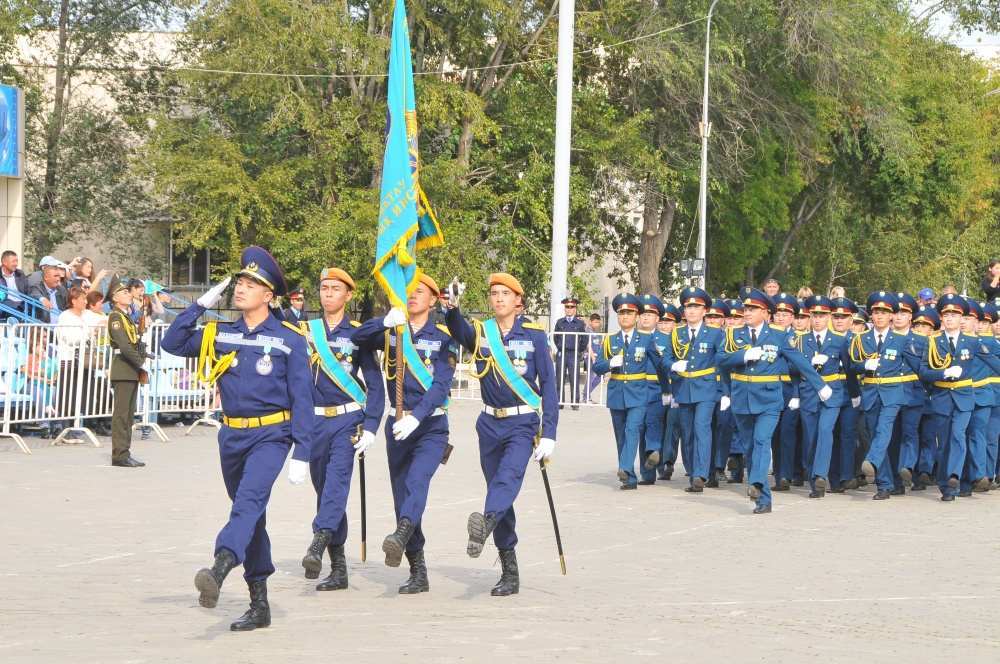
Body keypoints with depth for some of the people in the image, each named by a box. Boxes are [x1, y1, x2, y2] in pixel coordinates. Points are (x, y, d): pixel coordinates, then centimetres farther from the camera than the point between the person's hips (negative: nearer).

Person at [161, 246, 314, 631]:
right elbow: (172, 343, 8)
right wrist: (201, 305, 0)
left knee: (250, 498, -28)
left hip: (271, 436, -5)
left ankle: (220, 569, -49)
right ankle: (259, 605, 19)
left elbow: (302, 399, -5)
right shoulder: (220, 335, 8)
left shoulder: (289, 340, -4)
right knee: (250, 514, 11)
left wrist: (301, 454, -11)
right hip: (232, 436, 5)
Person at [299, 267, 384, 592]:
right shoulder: (305, 331, 9)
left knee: (337, 480, -23)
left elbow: (375, 384, 2)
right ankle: (338, 568, 13)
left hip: (346, 421, -3)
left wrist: (370, 428, -6)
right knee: (324, 490, 7)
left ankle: (318, 544, -38)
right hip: (313, 421, 4)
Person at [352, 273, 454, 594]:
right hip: (397, 424, 4)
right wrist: (385, 322, -32)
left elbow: (441, 385, -12)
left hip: (431, 426, -4)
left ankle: (401, 535, -52)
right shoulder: (391, 332, 7)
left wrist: (417, 417, -27)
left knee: (417, 477, -29)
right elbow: (358, 339, -13)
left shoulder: (443, 338, -1)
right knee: (401, 493, 4)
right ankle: (418, 574, 10)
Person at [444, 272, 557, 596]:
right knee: (497, 487, 7)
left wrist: (548, 433, -8)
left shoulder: (534, 335, -2)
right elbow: (460, 332, -19)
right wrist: (452, 309, -42)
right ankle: (509, 573, 13)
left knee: (508, 476, -28)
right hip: (490, 423, 4)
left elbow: (548, 384, -2)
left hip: (523, 424, -4)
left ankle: (485, 524, -56)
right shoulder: (480, 332, 4)